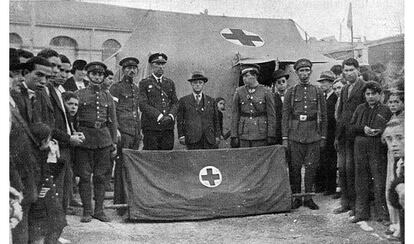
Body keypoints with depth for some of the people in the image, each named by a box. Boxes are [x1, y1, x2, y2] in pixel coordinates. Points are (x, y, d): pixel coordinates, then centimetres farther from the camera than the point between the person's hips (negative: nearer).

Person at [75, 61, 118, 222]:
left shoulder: (107, 97, 13)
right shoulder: (79, 94, 4)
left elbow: (112, 121, 15)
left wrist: (114, 142, 10)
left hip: (103, 139, 3)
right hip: (84, 137, -2)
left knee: (101, 176, 5)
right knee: (85, 176, 1)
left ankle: (99, 210, 15)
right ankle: (87, 211, 10)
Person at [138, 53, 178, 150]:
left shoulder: (170, 83, 18)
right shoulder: (144, 83, 4)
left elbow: (175, 102, 12)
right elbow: (143, 104, -7)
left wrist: (171, 116, -8)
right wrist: (159, 117, -16)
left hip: (168, 127, 4)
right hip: (151, 127, -4)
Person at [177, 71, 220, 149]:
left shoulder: (211, 101, 17)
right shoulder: (183, 101, 12)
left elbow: (216, 121, 16)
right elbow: (179, 120, 10)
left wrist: (217, 136, 8)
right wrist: (181, 136, 1)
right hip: (192, 139, -2)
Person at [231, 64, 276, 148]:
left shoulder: (266, 92, 0)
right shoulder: (239, 92, 6)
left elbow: (271, 115, 0)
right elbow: (235, 115, 6)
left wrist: (271, 136, -5)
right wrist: (234, 136, 0)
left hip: (261, 136, -2)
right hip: (243, 135, 2)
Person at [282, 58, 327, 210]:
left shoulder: (318, 92, 8)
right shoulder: (291, 92, 5)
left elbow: (323, 116, 9)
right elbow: (285, 116, 3)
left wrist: (323, 137, 4)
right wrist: (284, 138, -3)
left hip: (313, 135, 1)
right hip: (295, 136, -1)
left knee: (311, 167, 3)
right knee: (295, 167, 2)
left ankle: (308, 197, 15)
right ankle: (296, 197, 14)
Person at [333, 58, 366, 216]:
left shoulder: (364, 87, -5)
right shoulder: (344, 89, 19)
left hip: (355, 135, -7)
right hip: (342, 136, 7)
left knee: (351, 169, -5)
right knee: (342, 169, 8)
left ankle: (355, 204, 7)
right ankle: (345, 203, 18)